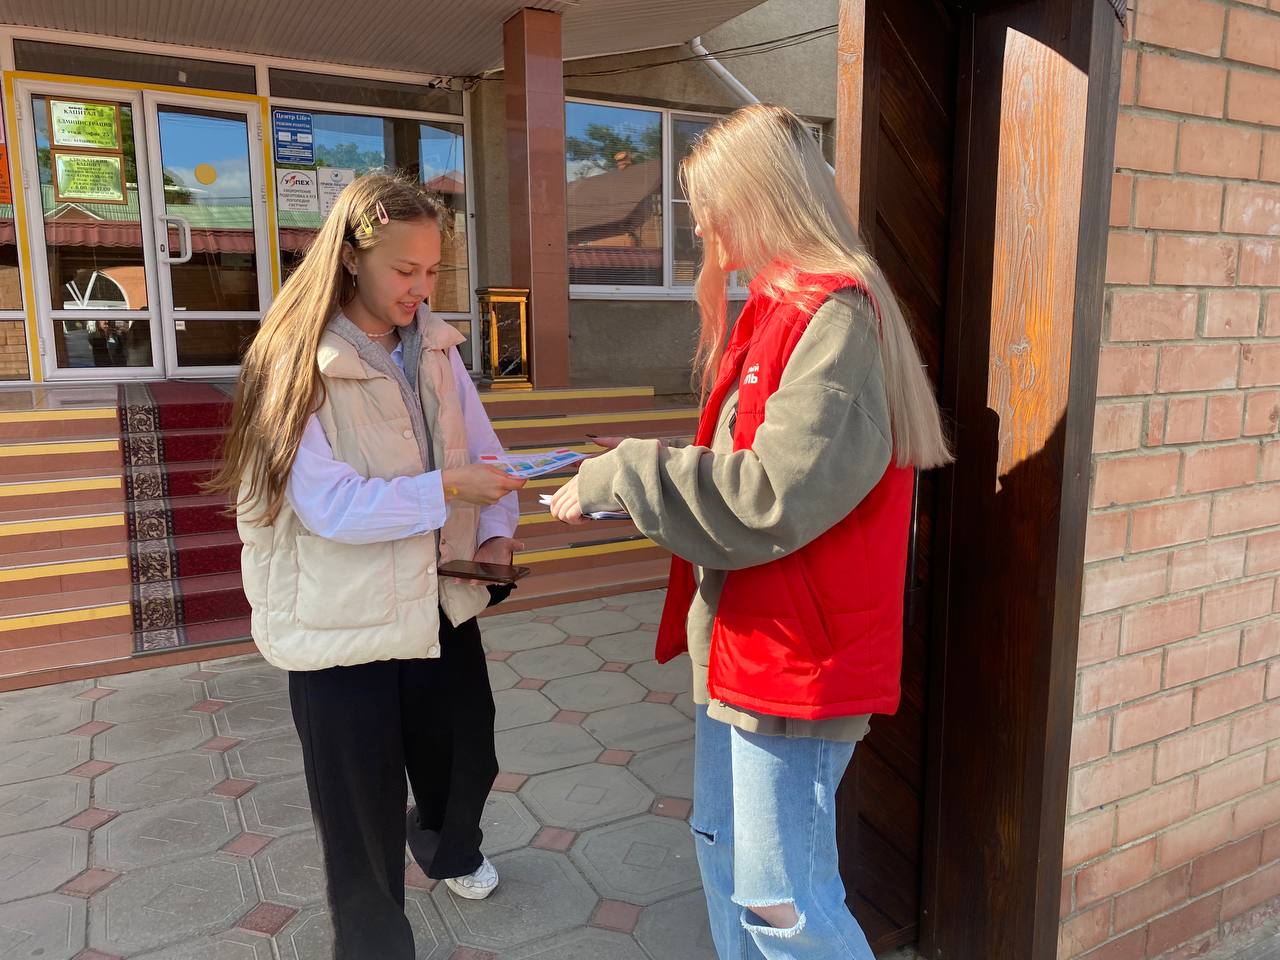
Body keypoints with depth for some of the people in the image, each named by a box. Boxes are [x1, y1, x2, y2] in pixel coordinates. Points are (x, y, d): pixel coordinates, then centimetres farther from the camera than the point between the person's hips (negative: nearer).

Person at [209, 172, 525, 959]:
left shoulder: (435, 348, 2)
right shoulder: (297, 364, -16)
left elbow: (482, 449, 6)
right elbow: (330, 506, -23)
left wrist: (496, 532, -11)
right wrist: (447, 490, -27)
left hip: (440, 605, 6)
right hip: (345, 624, -5)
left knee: (468, 760, 24)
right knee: (363, 814, 11)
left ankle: (449, 849, 58)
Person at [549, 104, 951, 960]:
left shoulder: (836, 318, -19)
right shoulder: (777, 308, 10)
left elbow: (770, 498, -26)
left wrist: (620, 476, -17)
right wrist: (639, 467, 4)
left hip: (797, 657, -9)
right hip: (738, 637, 9)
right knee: (724, 850, 22)